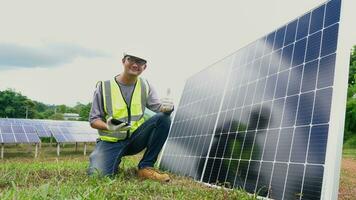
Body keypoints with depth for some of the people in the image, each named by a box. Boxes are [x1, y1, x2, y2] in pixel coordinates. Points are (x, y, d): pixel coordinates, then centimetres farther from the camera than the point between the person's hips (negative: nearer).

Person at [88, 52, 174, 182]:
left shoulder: (145, 86, 3)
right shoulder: (104, 86, -6)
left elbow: (158, 107, -9)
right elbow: (93, 120, -4)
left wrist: (167, 106, -34)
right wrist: (109, 127, -26)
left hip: (135, 138, 3)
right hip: (111, 141, -2)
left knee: (163, 118, -21)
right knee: (98, 174, -28)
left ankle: (146, 167, -12)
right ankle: (115, 162, 10)